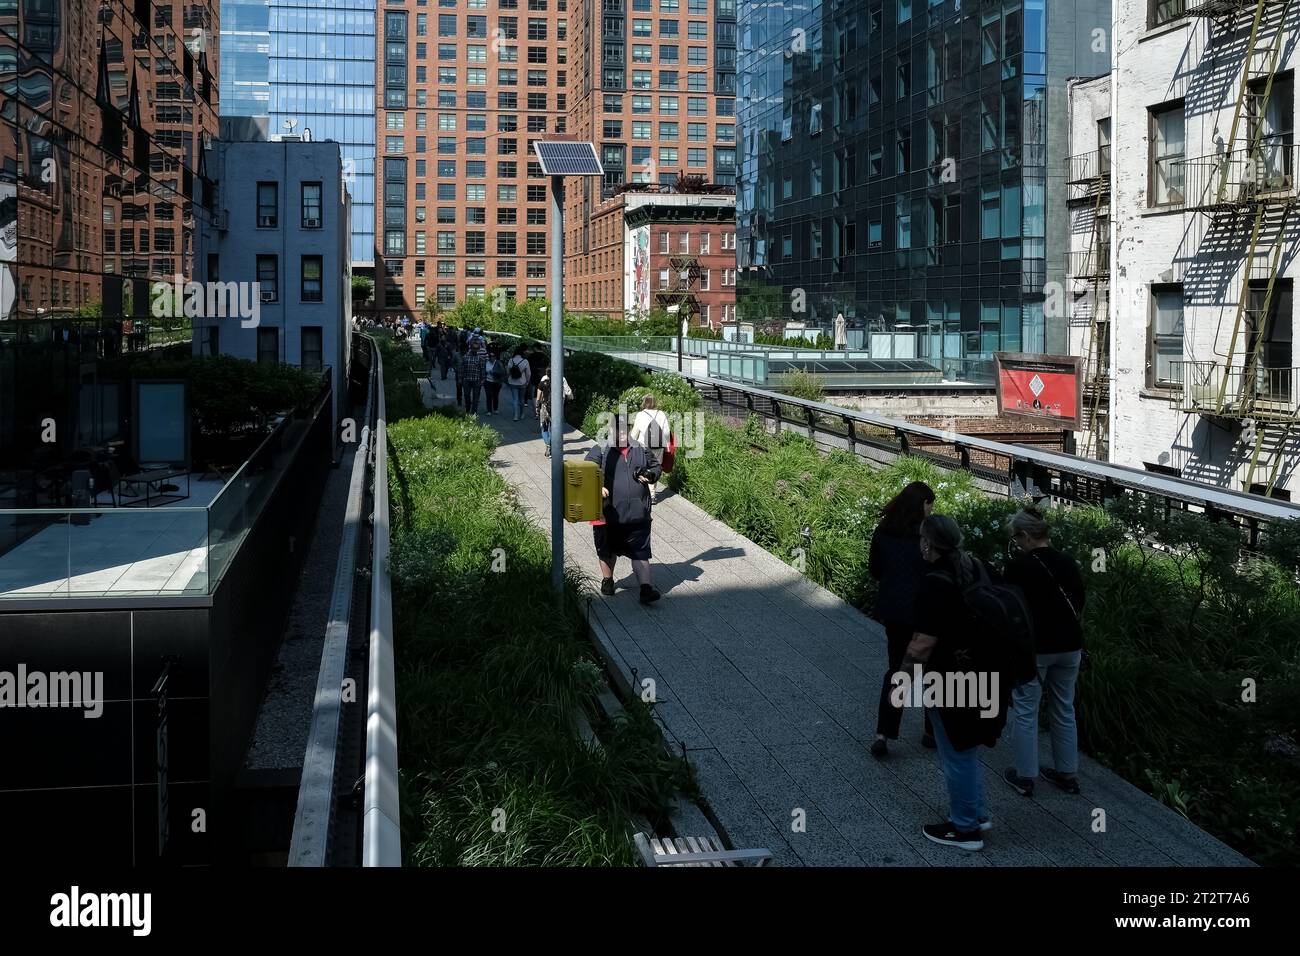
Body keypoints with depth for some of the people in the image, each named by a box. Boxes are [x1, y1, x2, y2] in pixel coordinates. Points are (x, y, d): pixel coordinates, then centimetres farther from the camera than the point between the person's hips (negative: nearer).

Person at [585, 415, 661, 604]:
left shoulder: (641, 450, 7)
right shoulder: (600, 451, -3)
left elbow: (656, 465, 20)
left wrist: (649, 476, -2)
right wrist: (598, 487, -24)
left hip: (638, 515, 1)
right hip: (609, 513, -1)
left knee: (640, 552, -3)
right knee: (607, 550, 16)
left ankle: (646, 588, -5)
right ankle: (607, 580, 38)